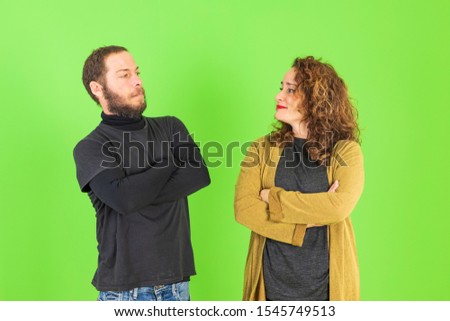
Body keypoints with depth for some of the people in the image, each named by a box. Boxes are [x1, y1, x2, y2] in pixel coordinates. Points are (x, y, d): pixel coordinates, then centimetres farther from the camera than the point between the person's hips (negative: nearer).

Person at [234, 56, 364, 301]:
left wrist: (273, 198, -14)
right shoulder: (262, 149, 2)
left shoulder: (346, 151, -3)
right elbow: (243, 208, -10)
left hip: (327, 282, -1)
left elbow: (339, 206, -20)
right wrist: (312, 215, -17)